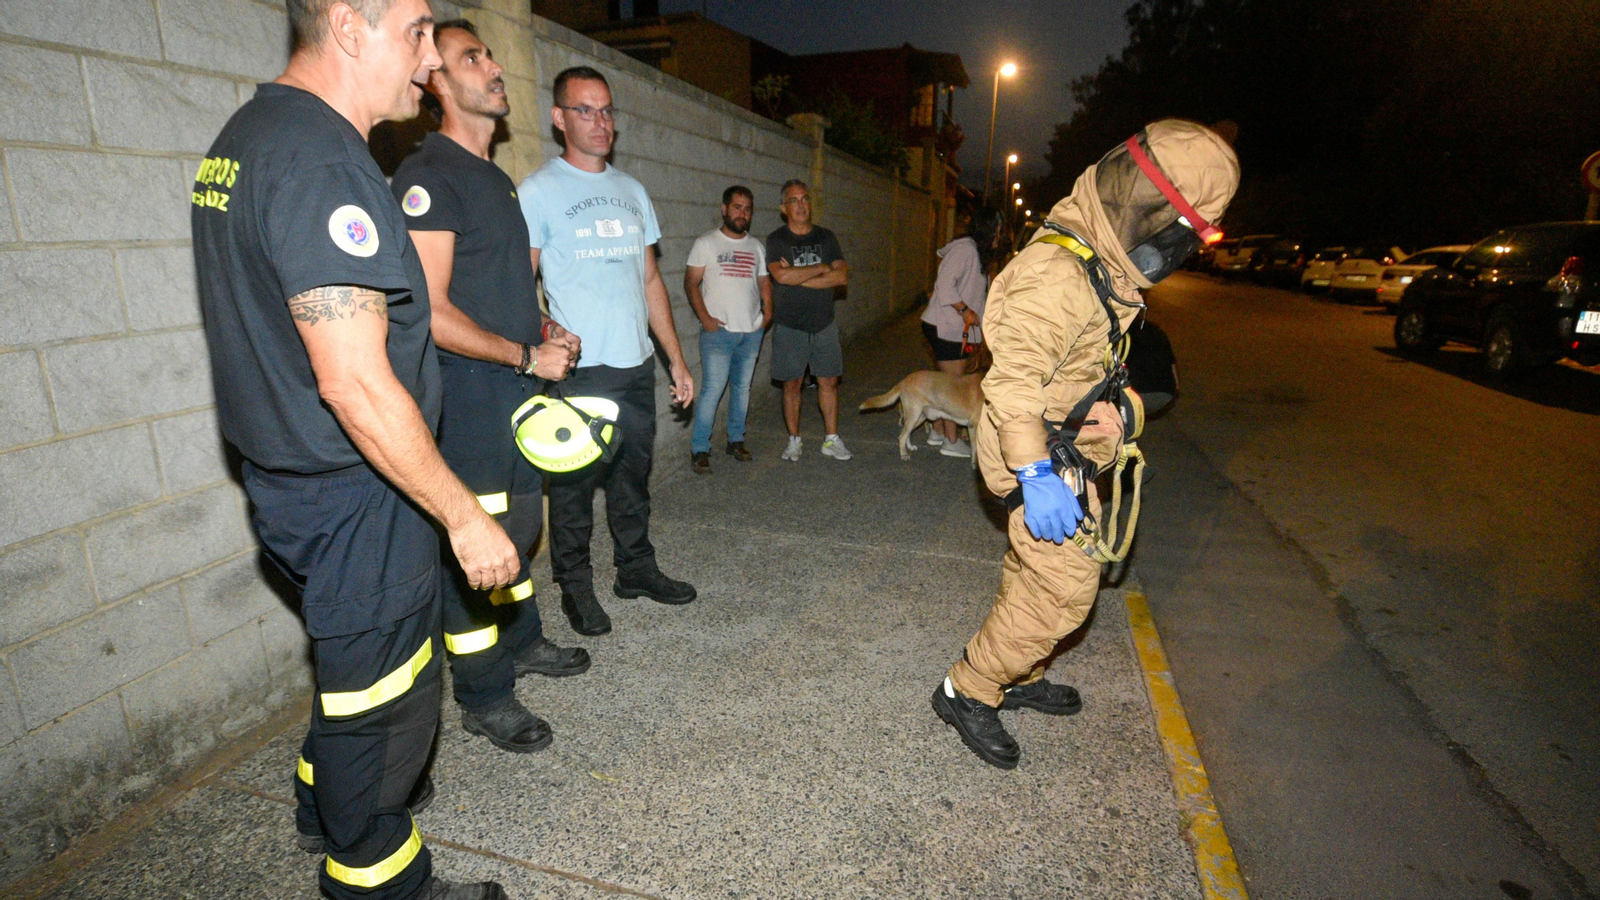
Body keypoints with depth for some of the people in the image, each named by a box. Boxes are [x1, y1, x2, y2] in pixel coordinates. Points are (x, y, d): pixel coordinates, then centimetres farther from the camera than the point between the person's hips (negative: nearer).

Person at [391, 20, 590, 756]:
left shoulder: (497, 178, 16)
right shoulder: (427, 176, -13)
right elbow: (430, 313, -20)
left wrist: (547, 330, 7)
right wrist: (529, 355, -16)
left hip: (519, 387, 9)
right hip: (467, 396, -9)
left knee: (519, 526, 20)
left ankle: (521, 641, 38)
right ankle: (484, 697, 15)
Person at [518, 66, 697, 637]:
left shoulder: (631, 191, 16)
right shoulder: (537, 192, -2)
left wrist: (676, 358, 14)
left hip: (637, 366, 6)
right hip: (578, 373, -5)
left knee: (633, 477, 15)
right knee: (574, 485, 3)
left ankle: (636, 569, 30)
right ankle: (575, 585, 21)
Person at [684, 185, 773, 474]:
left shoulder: (757, 247, 14)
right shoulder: (706, 243, 0)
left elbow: (764, 281, 20)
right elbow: (691, 282, -4)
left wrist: (768, 310, 4)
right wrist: (704, 317, -14)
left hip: (752, 331, 5)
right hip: (718, 331, -5)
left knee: (742, 387, 10)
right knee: (712, 390, -9)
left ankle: (736, 440, 23)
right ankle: (699, 449, -2)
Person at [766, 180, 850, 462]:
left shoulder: (826, 237, 6)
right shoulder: (776, 240, -3)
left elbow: (843, 276, -7)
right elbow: (782, 275, -23)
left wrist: (799, 277, -14)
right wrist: (821, 269, -12)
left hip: (824, 325, 3)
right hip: (790, 327, -3)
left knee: (829, 382, 7)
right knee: (792, 384, 5)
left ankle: (831, 439, 18)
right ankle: (794, 441, 19)